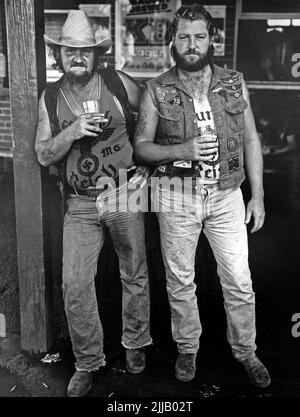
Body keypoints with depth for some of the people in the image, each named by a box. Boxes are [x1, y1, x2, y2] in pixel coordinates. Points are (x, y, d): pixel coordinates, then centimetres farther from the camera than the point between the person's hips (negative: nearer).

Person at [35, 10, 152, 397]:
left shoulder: (119, 84, -2)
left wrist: (147, 164, 3)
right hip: (80, 205, 1)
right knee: (75, 284, -2)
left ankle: (135, 343, 35)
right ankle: (87, 362, 19)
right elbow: (43, 155, 1)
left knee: (134, 275, 11)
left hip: (125, 195, -1)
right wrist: (71, 132, -16)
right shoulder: (50, 97, 4)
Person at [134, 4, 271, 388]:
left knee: (239, 283, 6)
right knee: (180, 281, 11)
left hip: (226, 196, 1)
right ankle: (187, 350, 34)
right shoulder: (157, 91, -2)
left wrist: (258, 195, 2)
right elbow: (141, 146, -2)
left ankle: (245, 352, 30)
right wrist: (182, 150, -20)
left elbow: (251, 140, 6)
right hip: (177, 198, -1)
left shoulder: (234, 83, 3)